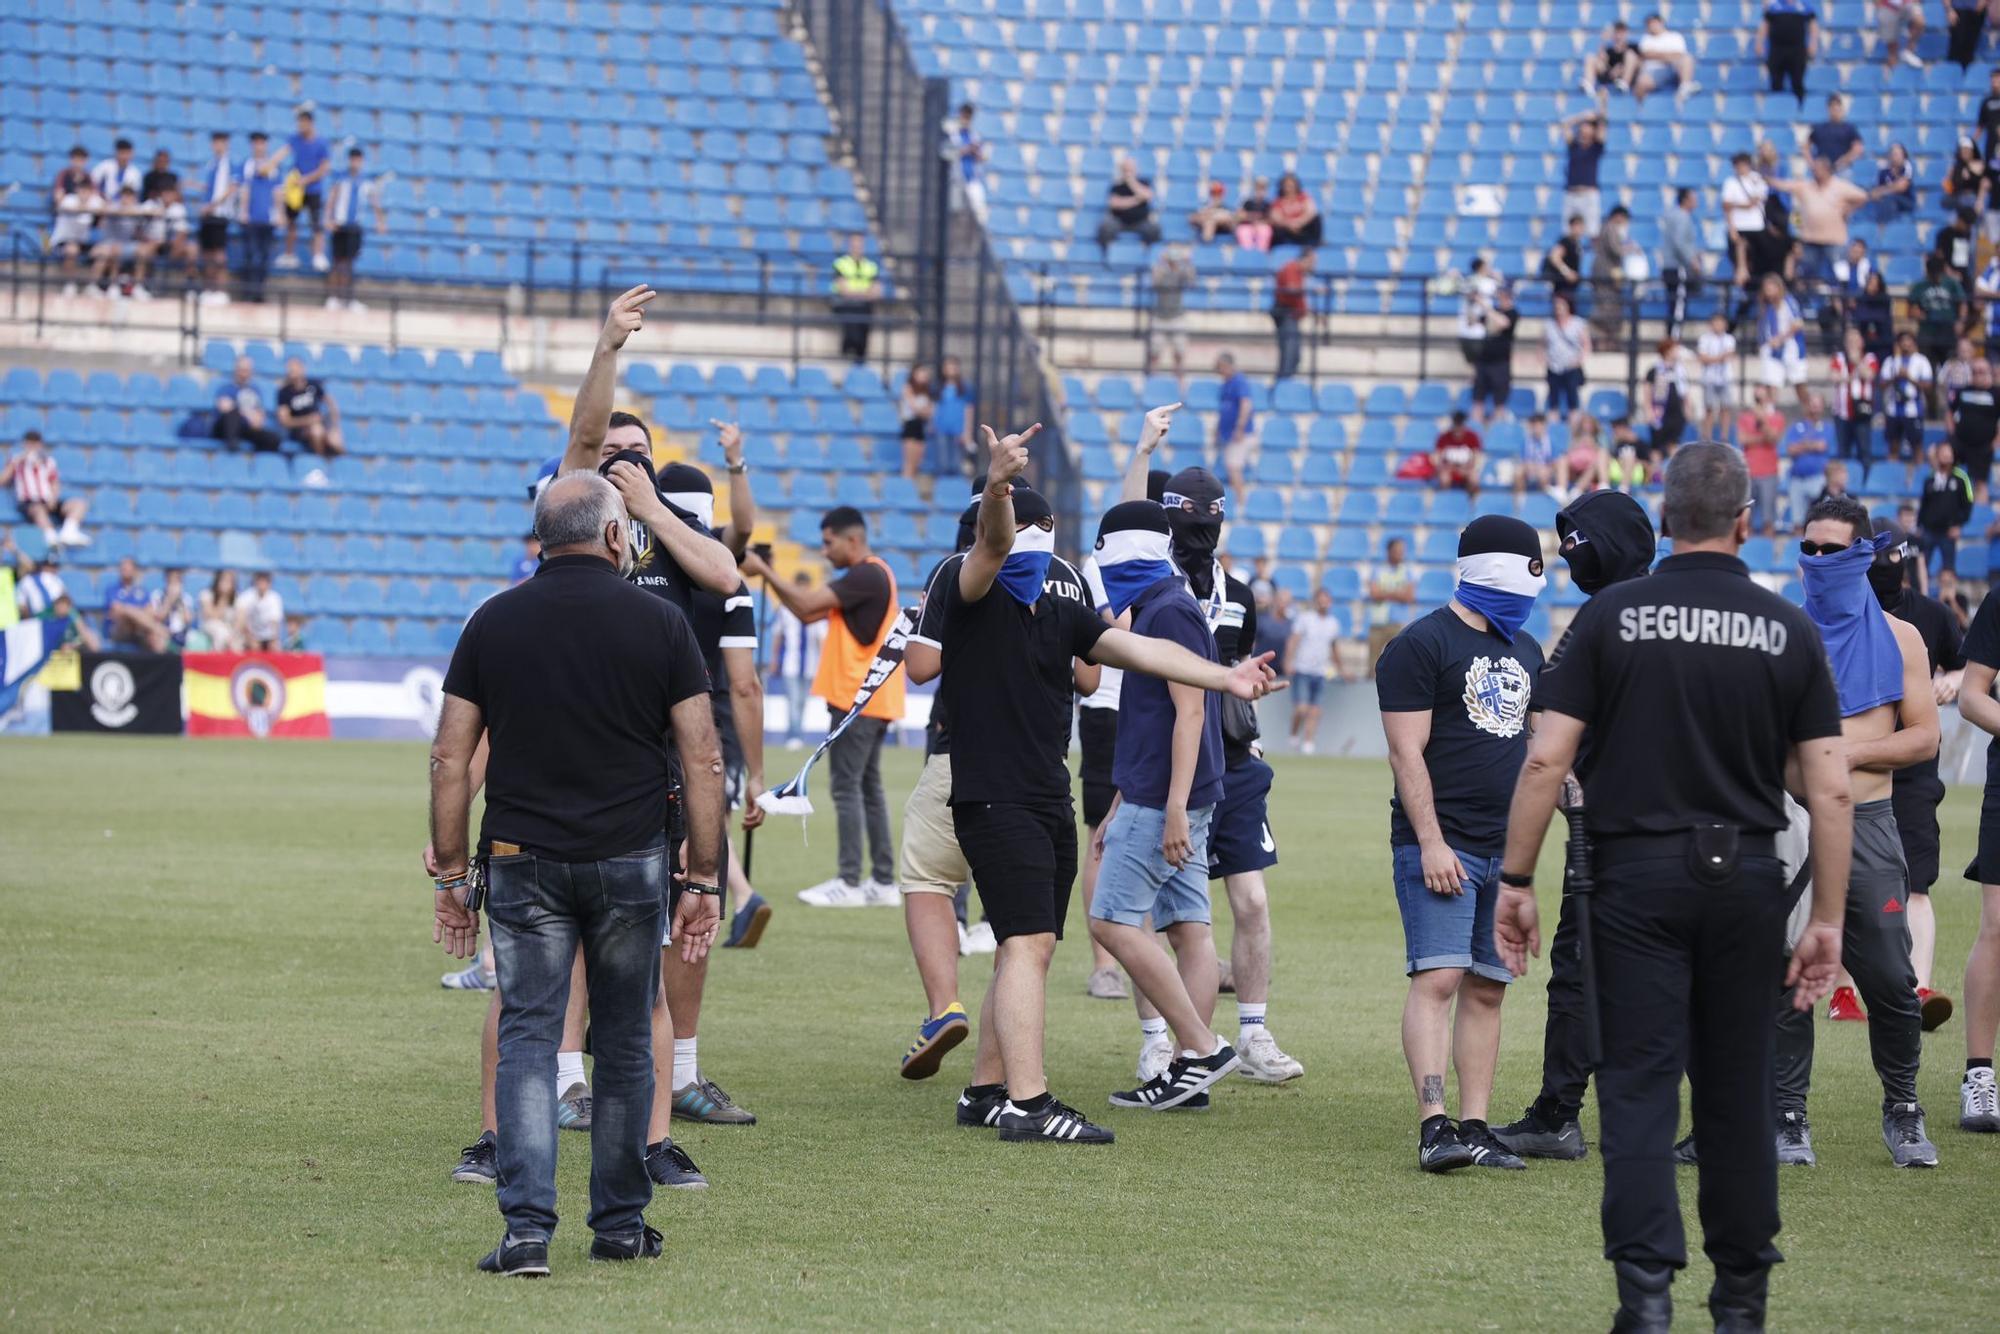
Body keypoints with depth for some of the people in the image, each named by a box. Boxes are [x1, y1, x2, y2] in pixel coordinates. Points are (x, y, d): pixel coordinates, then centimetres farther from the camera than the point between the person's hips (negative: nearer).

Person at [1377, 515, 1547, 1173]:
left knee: (1487, 989, 6)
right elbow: (1408, 753, -11)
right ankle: (1434, 1125, -19)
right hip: (1442, 845, -7)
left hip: (1507, 846, 7)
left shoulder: (1524, 650, 18)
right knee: (1439, 977, -15)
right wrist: (1431, 843, -17)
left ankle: (1475, 1127, 9)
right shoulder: (1421, 645, -6)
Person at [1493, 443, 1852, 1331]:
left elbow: (1546, 758, -7)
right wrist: (1827, 919, 4)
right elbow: (1831, 790, -1)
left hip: (1637, 875, -1)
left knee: (1639, 1088, -1)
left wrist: (1516, 881, 1)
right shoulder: (1787, 631, 1)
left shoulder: (1612, 616, -2)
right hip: (1747, 878, 2)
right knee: (1738, 1093, 11)